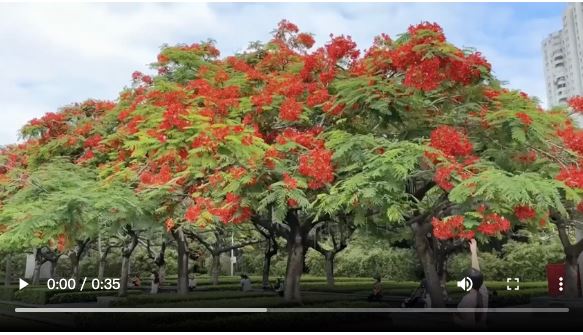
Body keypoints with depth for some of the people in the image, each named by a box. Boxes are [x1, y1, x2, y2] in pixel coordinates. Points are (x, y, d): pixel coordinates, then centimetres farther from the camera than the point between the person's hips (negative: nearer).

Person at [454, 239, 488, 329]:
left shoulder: (468, 300, -28)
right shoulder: (483, 291, -7)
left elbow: (470, 324, -30)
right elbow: (477, 270, 4)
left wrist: (454, 319, -16)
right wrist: (474, 251, 11)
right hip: (480, 327, 7)